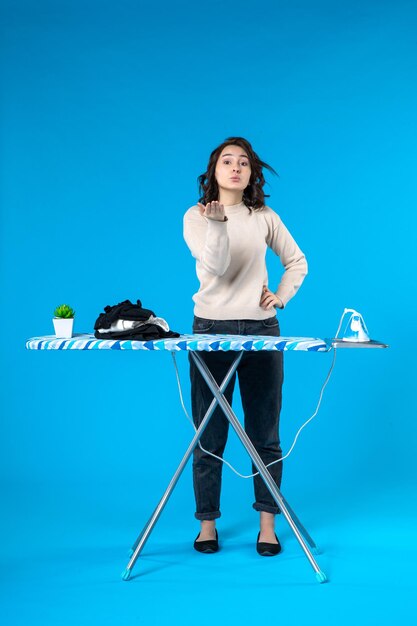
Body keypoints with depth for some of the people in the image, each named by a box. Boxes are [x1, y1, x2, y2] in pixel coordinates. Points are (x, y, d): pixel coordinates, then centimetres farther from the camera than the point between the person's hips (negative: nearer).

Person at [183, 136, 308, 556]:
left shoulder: (265, 218, 8)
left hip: (261, 331, 2)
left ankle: (267, 523, 13)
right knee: (209, 435, 3)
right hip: (211, 330, -2)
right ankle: (207, 522, 14)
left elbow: (297, 262, 19)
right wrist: (217, 223, -29)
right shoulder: (196, 216, 1)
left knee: (264, 434, 4)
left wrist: (281, 297, 4)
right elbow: (216, 267, -15)